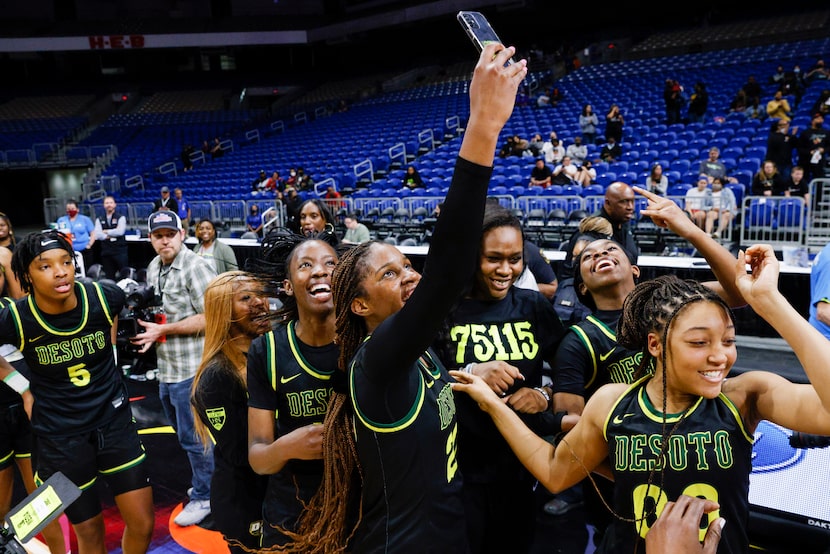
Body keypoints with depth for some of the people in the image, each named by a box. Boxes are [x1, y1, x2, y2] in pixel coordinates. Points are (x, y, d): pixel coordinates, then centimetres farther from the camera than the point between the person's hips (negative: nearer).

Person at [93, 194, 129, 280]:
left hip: (120, 251, -3)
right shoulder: (99, 220, 11)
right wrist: (110, 236, -11)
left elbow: (120, 231, -13)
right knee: (109, 276, 8)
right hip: (106, 251, 3)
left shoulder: (121, 217, 2)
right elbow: (98, 234, -3)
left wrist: (106, 232, -4)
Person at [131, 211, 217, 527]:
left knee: (193, 436, 2)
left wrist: (163, 330, -20)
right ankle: (206, 480, 40)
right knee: (183, 432, 21)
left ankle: (204, 497, 19)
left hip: (191, 368, -9)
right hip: (166, 367, 9)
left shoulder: (196, 268, -16)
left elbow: (210, 317, -21)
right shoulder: (153, 268, 11)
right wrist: (144, 322, 3)